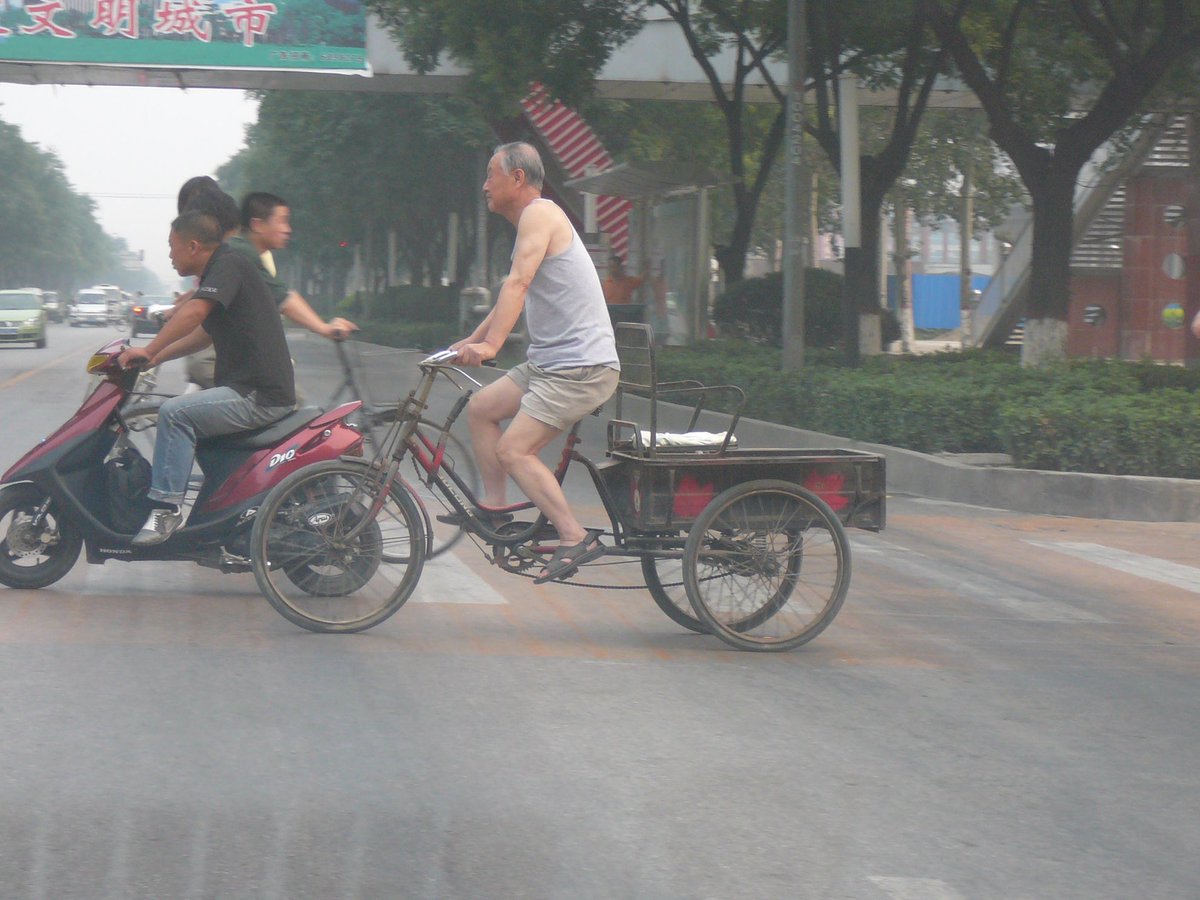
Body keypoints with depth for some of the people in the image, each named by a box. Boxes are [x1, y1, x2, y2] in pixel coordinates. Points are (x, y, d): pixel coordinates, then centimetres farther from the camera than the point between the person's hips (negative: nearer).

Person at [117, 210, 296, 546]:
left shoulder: (228, 265, -11)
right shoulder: (218, 272, 21)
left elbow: (194, 312, -25)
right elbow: (204, 333, 30)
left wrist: (148, 351, -22)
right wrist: (156, 358, 22)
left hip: (259, 397, -11)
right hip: (253, 391, 11)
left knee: (175, 413, -22)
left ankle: (166, 507, -20)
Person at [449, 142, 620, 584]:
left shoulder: (540, 213, -11)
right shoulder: (536, 219, 20)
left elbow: (518, 283, -25)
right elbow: (515, 294, 27)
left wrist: (490, 345, -34)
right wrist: (471, 341, 29)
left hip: (580, 367, -10)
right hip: (549, 361, 10)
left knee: (513, 449, -16)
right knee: (480, 408, 15)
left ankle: (576, 538, -16)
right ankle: (493, 508, 19)